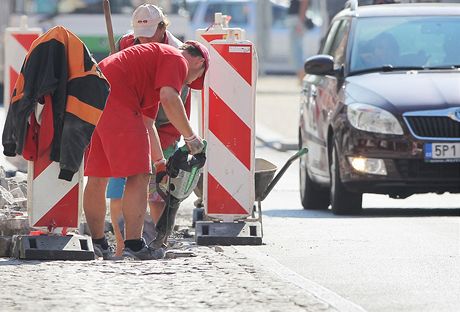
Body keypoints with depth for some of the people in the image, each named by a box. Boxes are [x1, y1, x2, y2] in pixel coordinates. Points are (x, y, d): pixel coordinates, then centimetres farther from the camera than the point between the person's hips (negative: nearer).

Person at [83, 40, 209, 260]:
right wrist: (190, 137, -4)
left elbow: (147, 124, 38)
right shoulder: (177, 60, 5)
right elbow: (169, 98, -14)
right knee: (138, 174, -6)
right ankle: (134, 245, -9)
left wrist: (160, 163, 43)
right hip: (114, 98, -10)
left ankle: (96, 244, 20)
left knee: (97, 176, 15)